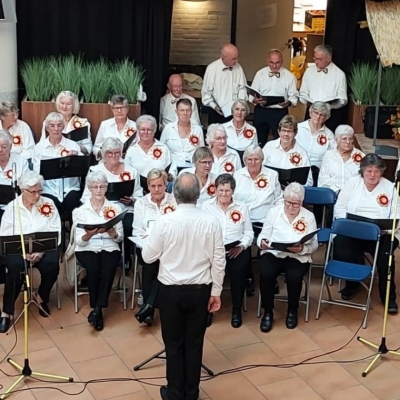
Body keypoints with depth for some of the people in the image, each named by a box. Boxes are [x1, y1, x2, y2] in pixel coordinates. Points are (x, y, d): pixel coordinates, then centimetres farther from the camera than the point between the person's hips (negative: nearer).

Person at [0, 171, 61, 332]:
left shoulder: (48, 204, 4)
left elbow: (55, 233, -2)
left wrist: (41, 251, -18)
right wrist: (24, 252, -19)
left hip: (44, 248, 1)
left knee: (52, 264, -30)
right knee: (15, 267, -32)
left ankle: (42, 298, 2)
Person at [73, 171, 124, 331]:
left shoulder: (115, 208, 8)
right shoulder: (80, 211, 5)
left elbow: (120, 237, 6)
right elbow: (79, 241, -2)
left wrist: (112, 232, -17)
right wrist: (89, 234, -24)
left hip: (110, 248, 1)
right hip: (87, 248, -1)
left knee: (108, 268, -33)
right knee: (93, 268, -33)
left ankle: (97, 309, -24)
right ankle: (98, 309, -19)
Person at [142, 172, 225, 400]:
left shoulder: (165, 221, -15)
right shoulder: (211, 222, -11)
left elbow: (148, 257, -5)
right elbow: (218, 261, -5)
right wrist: (216, 291, 7)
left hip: (171, 290, -1)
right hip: (200, 290, 2)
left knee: (174, 343, 13)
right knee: (194, 342, 14)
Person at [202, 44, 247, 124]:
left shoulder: (238, 67, 0)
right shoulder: (212, 68, -9)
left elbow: (242, 87, 8)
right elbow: (206, 91, -4)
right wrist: (214, 106, -10)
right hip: (217, 112, -3)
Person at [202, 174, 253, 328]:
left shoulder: (242, 208, 13)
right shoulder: (206, 206, 10)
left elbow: (249, 232, 11)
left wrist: (242, 246, -9)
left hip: (236, 249, 0)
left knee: (238, 270, -32)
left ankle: (237, 309, -7)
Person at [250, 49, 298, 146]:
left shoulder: (289, 76, -1)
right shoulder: (260, 74, 3)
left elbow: (294, 97, 0)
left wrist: (289, 102, -22)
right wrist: (255, 100, -18)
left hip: (280, 113, -1)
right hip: (261, 112, 1)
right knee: (259, 141, 11)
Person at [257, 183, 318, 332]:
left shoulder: (309, 216, 5)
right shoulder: (273, 212, 6)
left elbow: (314, 244, 1)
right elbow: (262, 236, 4)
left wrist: (303, 249, -21)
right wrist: (263, 242, -20)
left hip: (298, 256, 0)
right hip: (274, 253, 1)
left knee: (294, 277, -32)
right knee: (266, 274, -31)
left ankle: (292, 311, -1)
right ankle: (268, 312, -8)